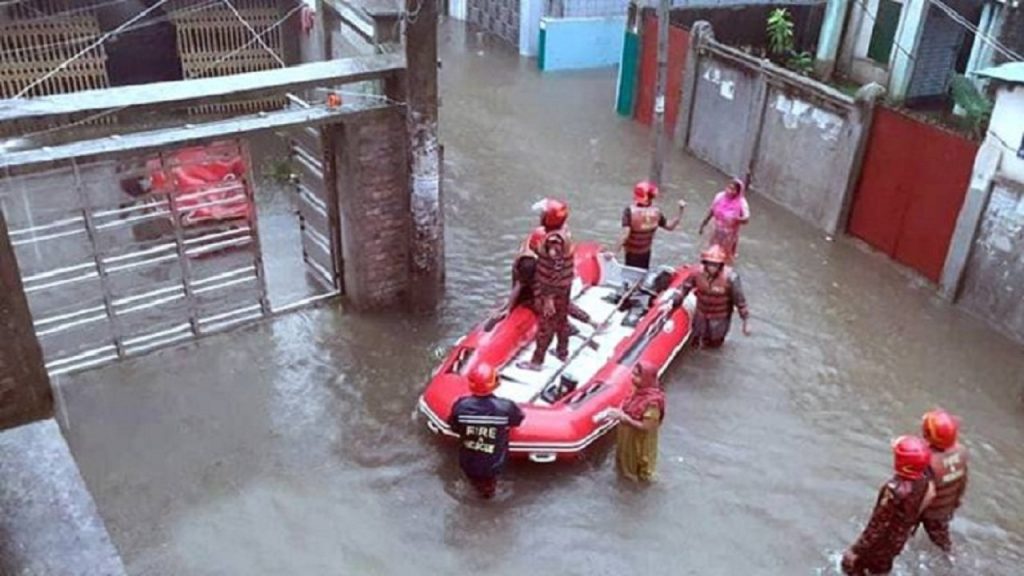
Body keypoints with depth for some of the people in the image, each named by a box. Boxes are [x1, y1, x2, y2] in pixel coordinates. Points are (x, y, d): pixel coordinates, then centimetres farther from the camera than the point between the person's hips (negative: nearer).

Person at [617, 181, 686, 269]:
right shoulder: (656, 212, -10)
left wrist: (616, 251, -26)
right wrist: (681, 211, 7)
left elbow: (625, 234, -29)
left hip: (631, 252, -4)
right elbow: (670, 227, 2)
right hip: (646, 252, 4)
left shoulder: (630, 211, -23)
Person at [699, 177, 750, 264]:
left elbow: (746, 219, -24)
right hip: (718, 231, 4)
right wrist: (703, 224, 10)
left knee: (726, 258, 11)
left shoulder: (741, 202, -23)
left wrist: (737, 219, -46)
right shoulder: (720, 196, -12)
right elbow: (711, 211, 2)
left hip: (730, 235, -4)